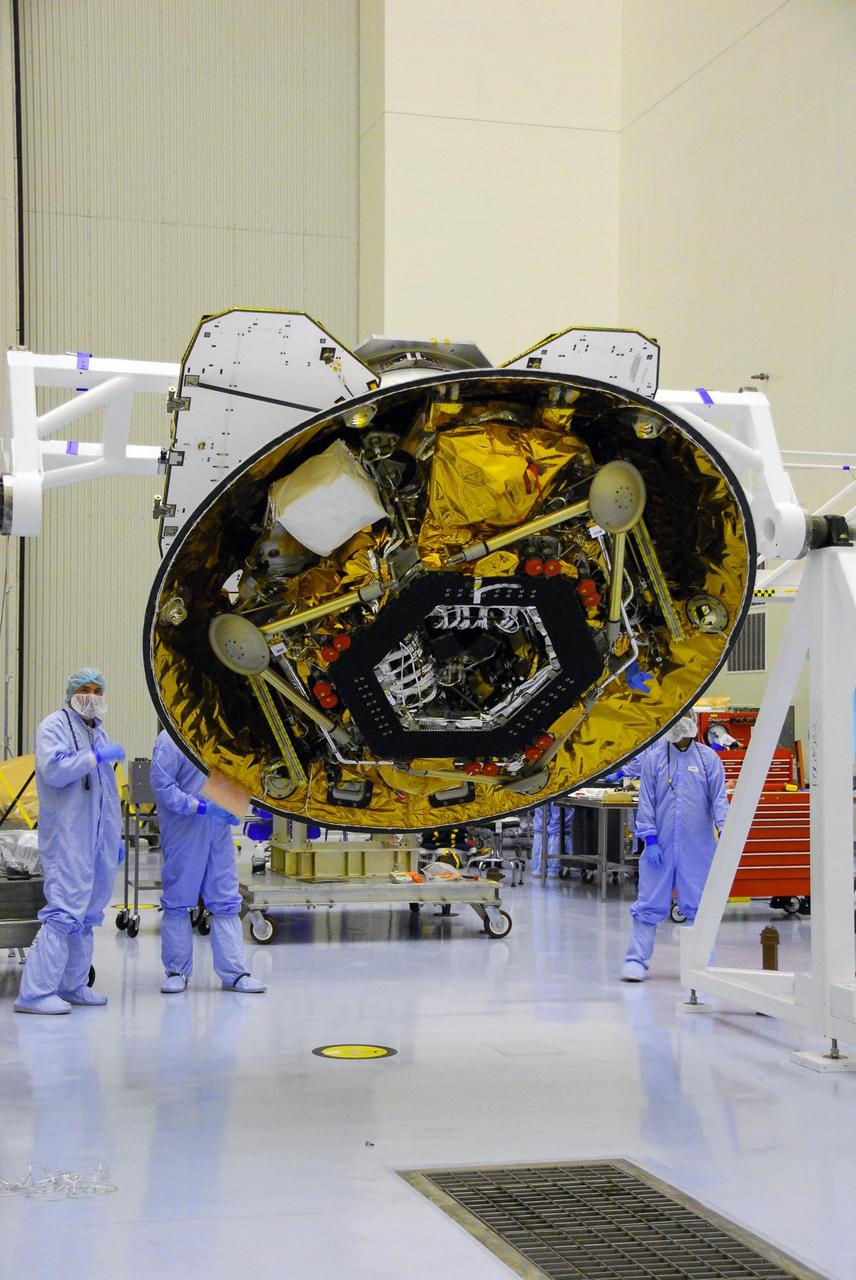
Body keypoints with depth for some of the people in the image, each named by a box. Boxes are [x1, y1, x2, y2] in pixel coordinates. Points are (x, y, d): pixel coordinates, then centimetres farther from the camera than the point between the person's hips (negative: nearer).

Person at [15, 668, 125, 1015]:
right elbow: (54, 769, -21)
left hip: (97, 840, 9)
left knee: (86, 914, 9)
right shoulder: (54, 726, -3)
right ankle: (35, 992, -16)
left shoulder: (99, 734, 23)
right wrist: (96, 757, -19)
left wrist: (116, 837, 25)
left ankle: (73, 986, 15)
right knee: (64, 911, -15)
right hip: (67, 838, -9)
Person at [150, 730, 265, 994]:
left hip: (219, 832, 6)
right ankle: (177, 971, 19)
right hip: (183, 833, -6)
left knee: (226, 902, 6)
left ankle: (234, 972, 11)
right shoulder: (171, 739, -13)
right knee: (178, 902, 7)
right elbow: (161, 784, -16)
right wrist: (201, 807, -19)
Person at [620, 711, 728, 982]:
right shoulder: (653, 757, 3)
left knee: (699, 906, 6)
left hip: (698, 847, 0)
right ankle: (636, 960, 3)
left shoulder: (708, 758, 4)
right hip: (661, 846, 0)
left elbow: (718, 798, 1)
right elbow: (646, 800, 3)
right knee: (649, 905, 0)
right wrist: (650, 839, -4)